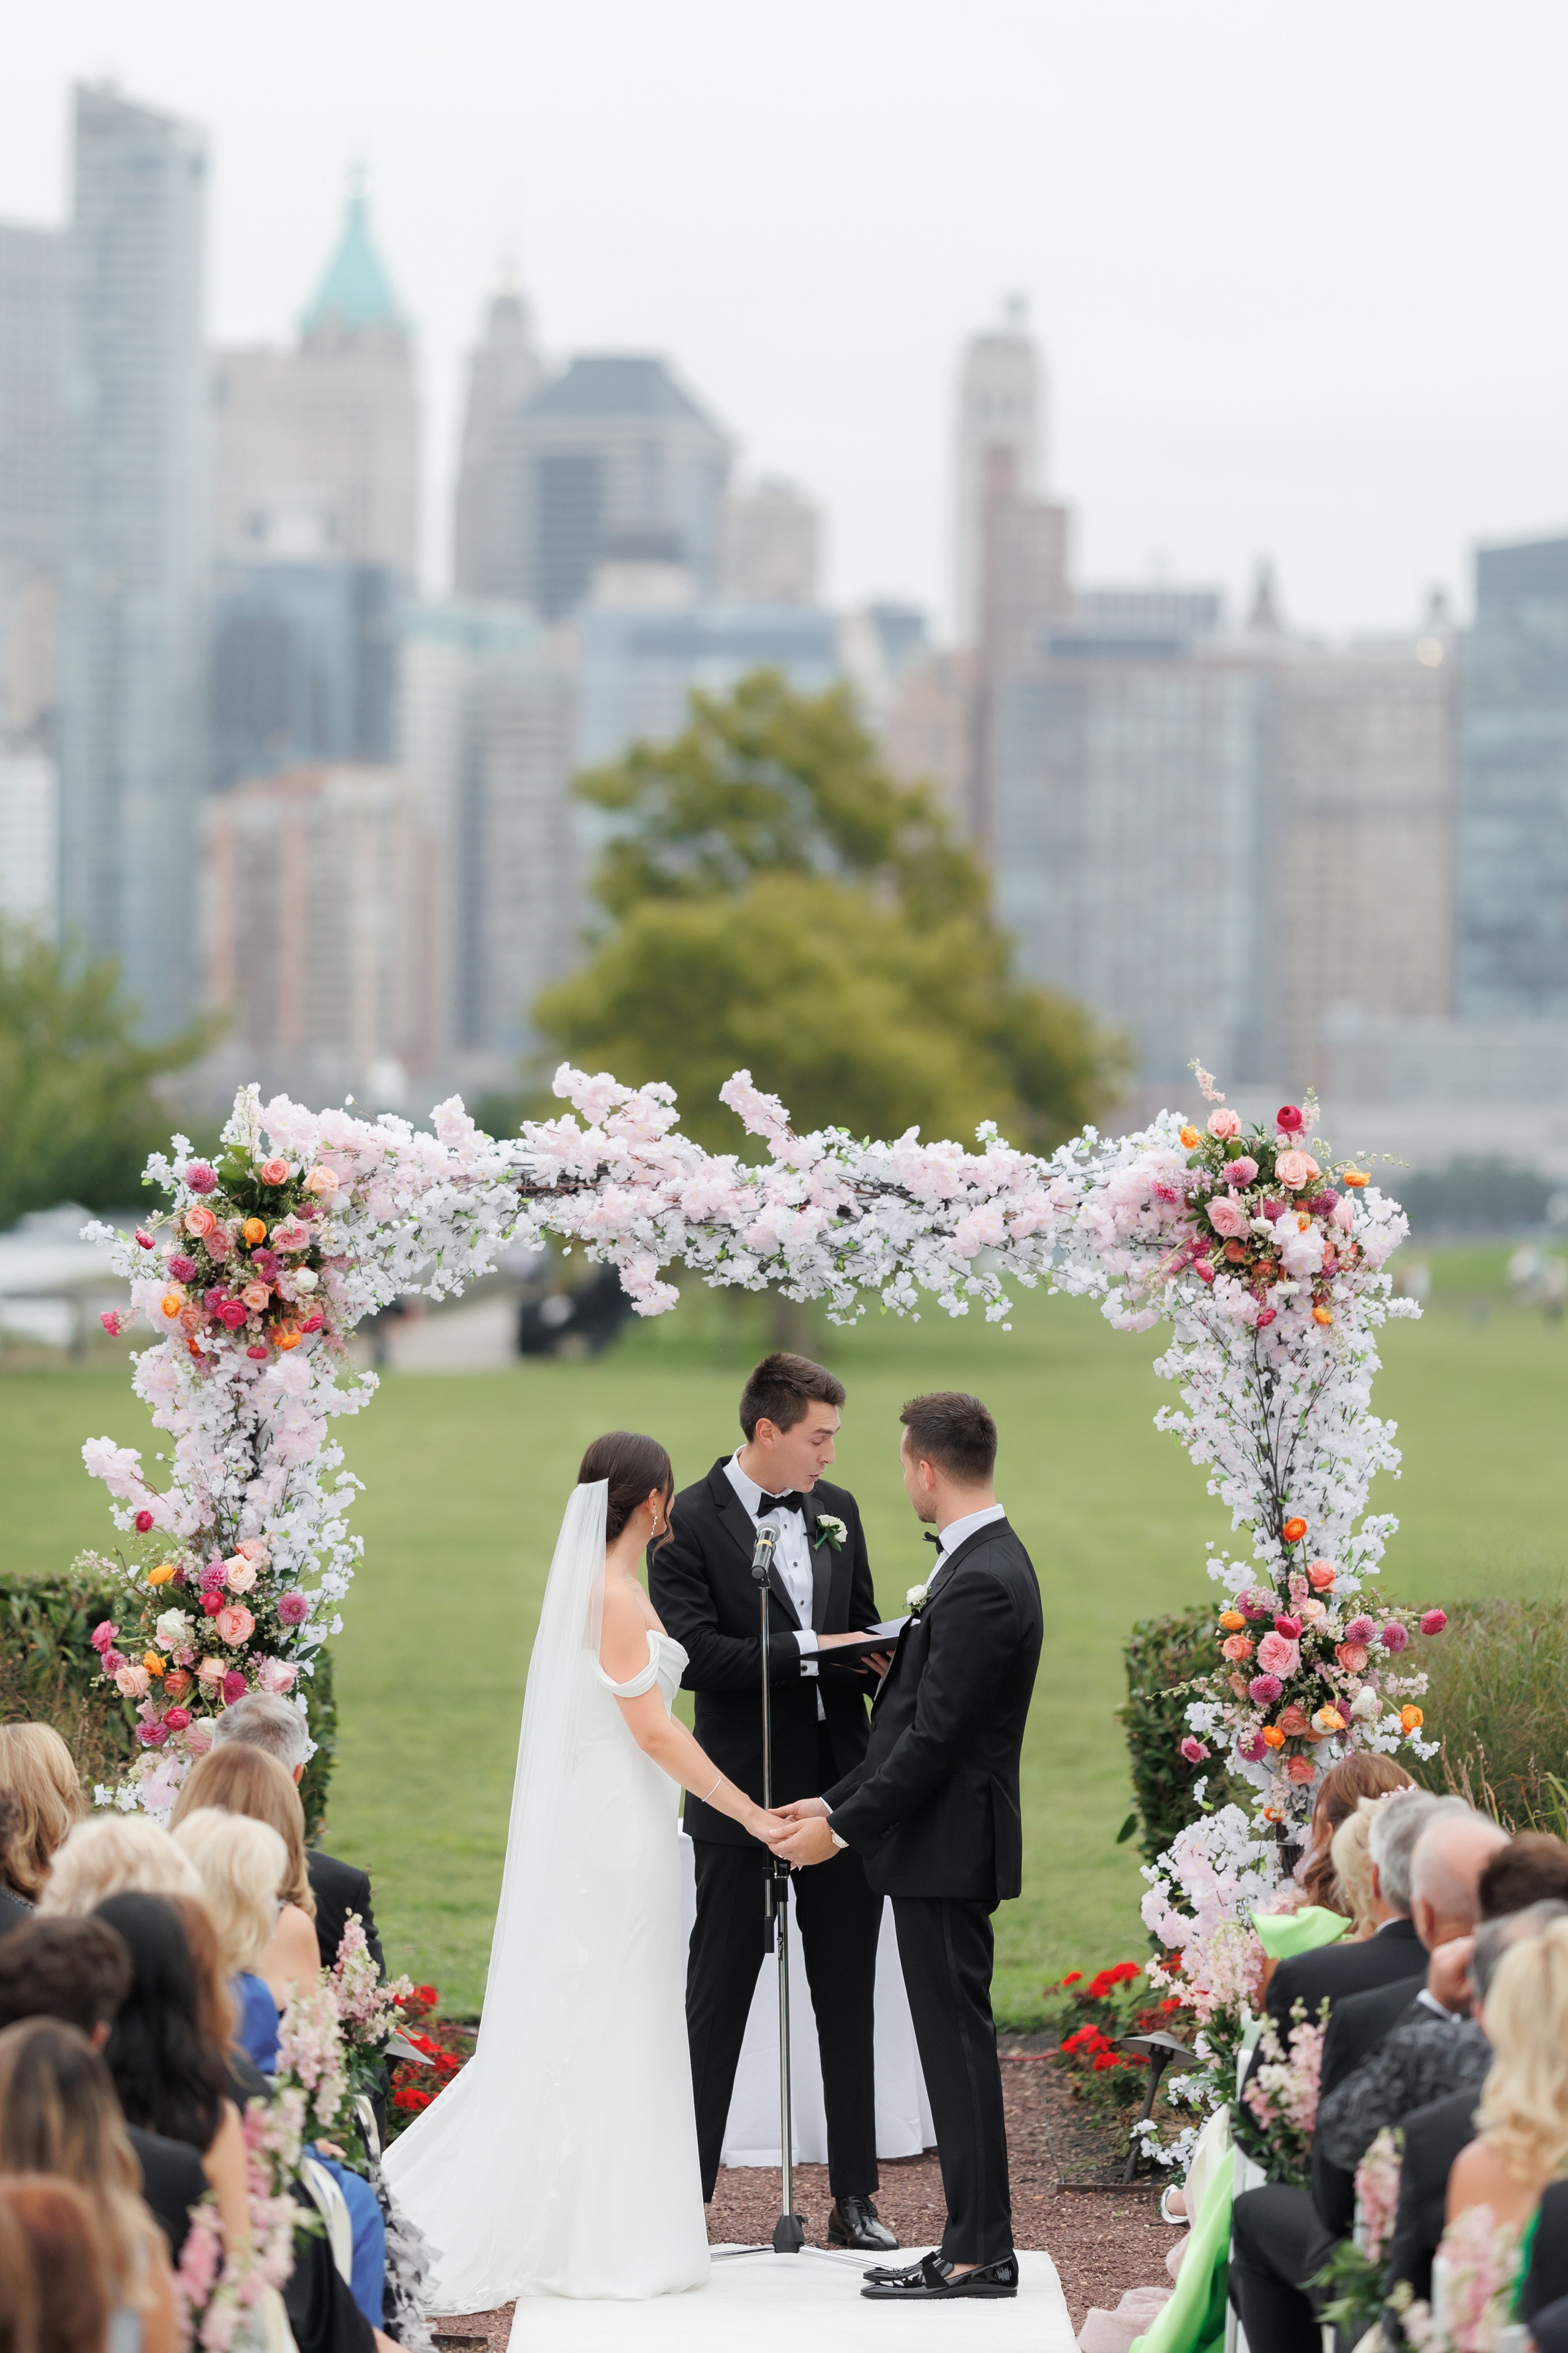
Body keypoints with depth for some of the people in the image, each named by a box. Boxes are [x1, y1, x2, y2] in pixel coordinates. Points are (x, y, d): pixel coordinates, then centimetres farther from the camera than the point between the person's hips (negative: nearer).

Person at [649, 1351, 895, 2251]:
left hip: (841, 1787, 5)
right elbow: (694, 1655, -17)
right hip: (742, 1796, -5)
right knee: (717, 2000, 2)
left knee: (849, 2001, 9)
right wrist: (807, 1650, -21)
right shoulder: (690, 1522, -8)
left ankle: (855, 2198, 16)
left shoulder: (838, 1510, 11)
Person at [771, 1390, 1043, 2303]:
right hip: (942, 1846, 10)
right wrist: (838, 1802, 16)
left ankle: (980, 2253, 0)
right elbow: (918, 1718, 17)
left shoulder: (982, 1584, -20)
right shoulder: (985, 1562, 12)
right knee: (954, 2044, 12)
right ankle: (974, 2245, 16)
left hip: (947, 1849, -10)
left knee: (957, 2040, -4)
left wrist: (846, 1827, -14)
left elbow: (935, 1736, -21)